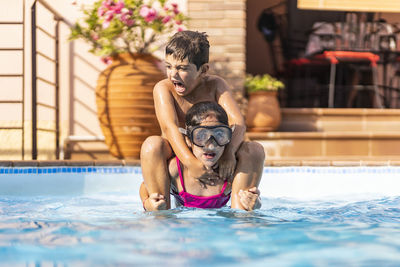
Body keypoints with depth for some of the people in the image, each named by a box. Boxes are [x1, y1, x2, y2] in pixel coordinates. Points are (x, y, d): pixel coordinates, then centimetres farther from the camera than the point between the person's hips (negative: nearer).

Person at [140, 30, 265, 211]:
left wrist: (229, 152, -37)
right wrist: (190, 162, -41)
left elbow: (237, 122, -15)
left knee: (254, 149, -20)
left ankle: (239, 208, -27)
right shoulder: (164, 88, -7)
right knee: (152, 144, -31)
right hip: (177, 159, -2)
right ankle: (160, 209, -28)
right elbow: (169, 126, -24)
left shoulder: (215, 85, -2)